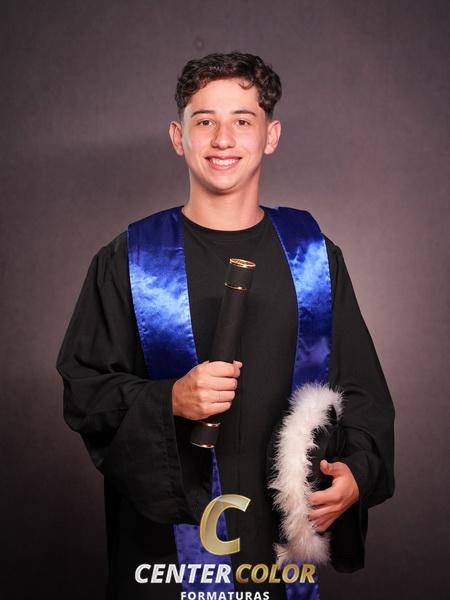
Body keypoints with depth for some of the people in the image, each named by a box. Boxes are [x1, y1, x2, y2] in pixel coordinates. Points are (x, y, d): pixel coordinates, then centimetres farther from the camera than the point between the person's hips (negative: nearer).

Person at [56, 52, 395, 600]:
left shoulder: (313, 256, 2)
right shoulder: (129, 261, -3)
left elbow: (361, 389, 5)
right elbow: (83, 390, -3)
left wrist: (357, 472, -13)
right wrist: (168, 402, -21)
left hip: (288, 527, 2)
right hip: (166, 530, -2)